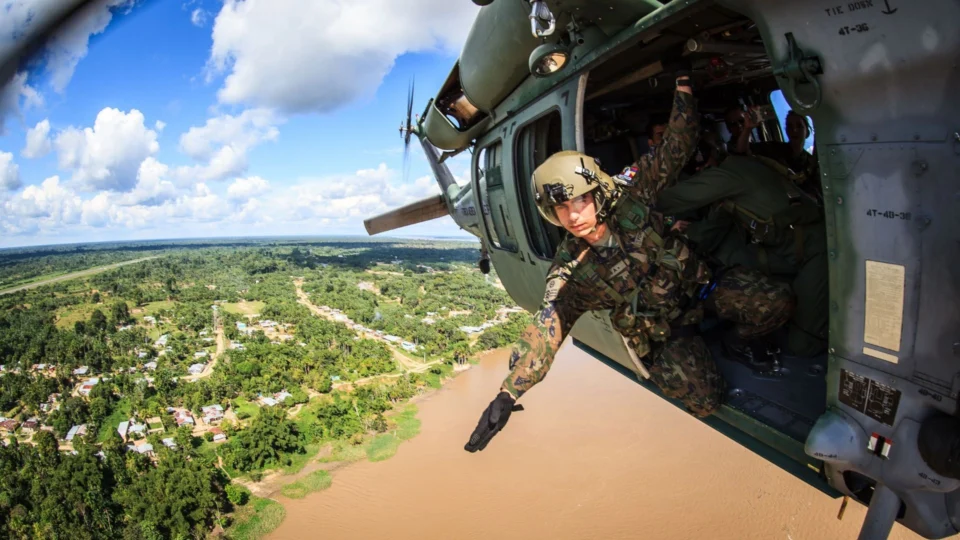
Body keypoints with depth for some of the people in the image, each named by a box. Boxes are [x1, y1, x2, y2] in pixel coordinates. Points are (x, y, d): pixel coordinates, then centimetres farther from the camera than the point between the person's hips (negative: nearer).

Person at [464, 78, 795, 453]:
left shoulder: (629, 197, -16)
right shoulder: (571, 272, -20)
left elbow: (675, 147, -11)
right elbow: (544, 330, -23)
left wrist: (683, 81, -20)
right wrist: (507, 396, -29)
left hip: (699, 285, 2)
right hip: (661, 328, -2)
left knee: (776, 303, -21)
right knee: (704, 400, -20)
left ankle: (735, 341, 13)